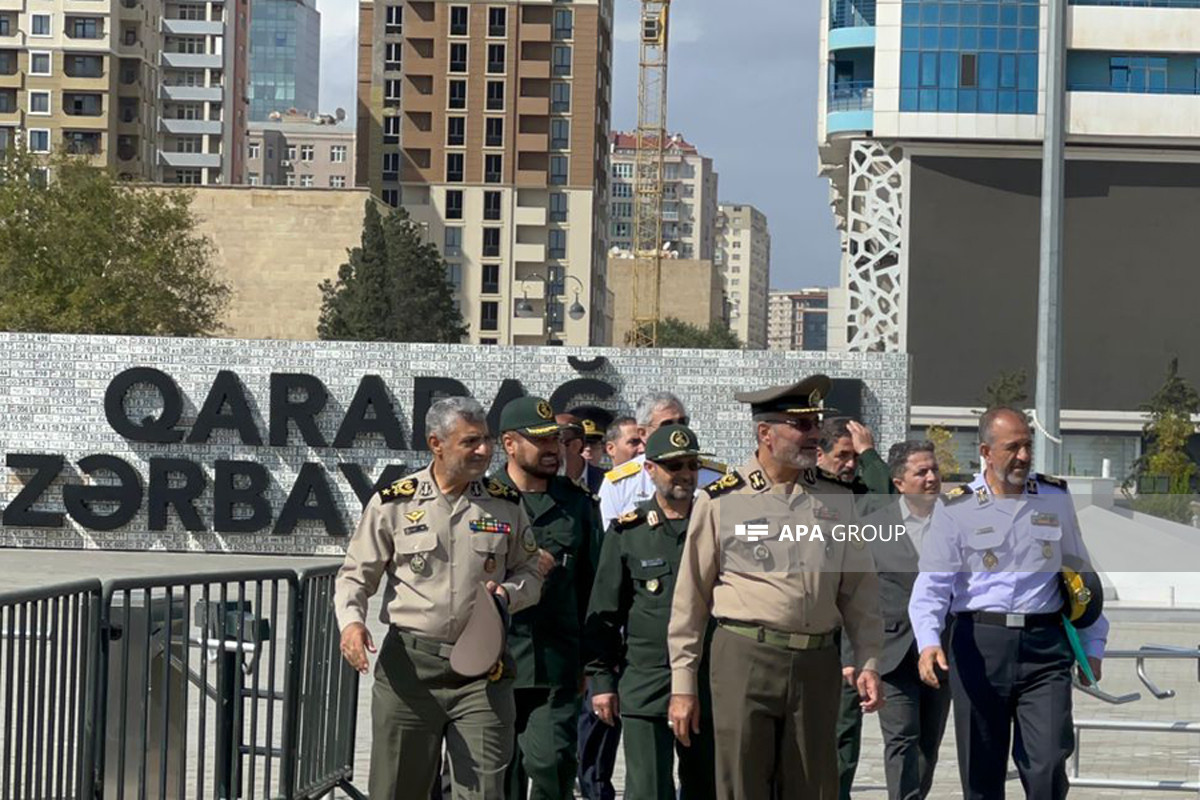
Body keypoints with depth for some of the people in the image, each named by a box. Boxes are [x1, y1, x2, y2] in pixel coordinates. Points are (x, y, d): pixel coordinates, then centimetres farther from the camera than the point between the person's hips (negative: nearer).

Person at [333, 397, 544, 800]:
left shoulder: (506, 505, 7)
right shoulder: (393, 503, 1)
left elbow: (530, 573, 17)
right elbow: (355, 574, 6)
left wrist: (507, 593, -6)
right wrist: (351, 621, -13)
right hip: (409, 664, -1)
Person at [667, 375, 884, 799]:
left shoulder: (837, 501, 11)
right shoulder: (721, 501, 1)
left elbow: (860, 590, 15)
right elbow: (689, 600, 3)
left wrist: (868, 662, 5)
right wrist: (683, 684, 1)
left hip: (817, 665, 3)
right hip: (744, 661, -3)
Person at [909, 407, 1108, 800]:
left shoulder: (1055, 499, 11)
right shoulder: (956, 510, 2)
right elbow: (931, 585, -6)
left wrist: (1093, 644, 18)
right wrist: (928, 642, -22)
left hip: (1044, 647, 1)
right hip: (978, 646, -1)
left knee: (1048, 766, -9)